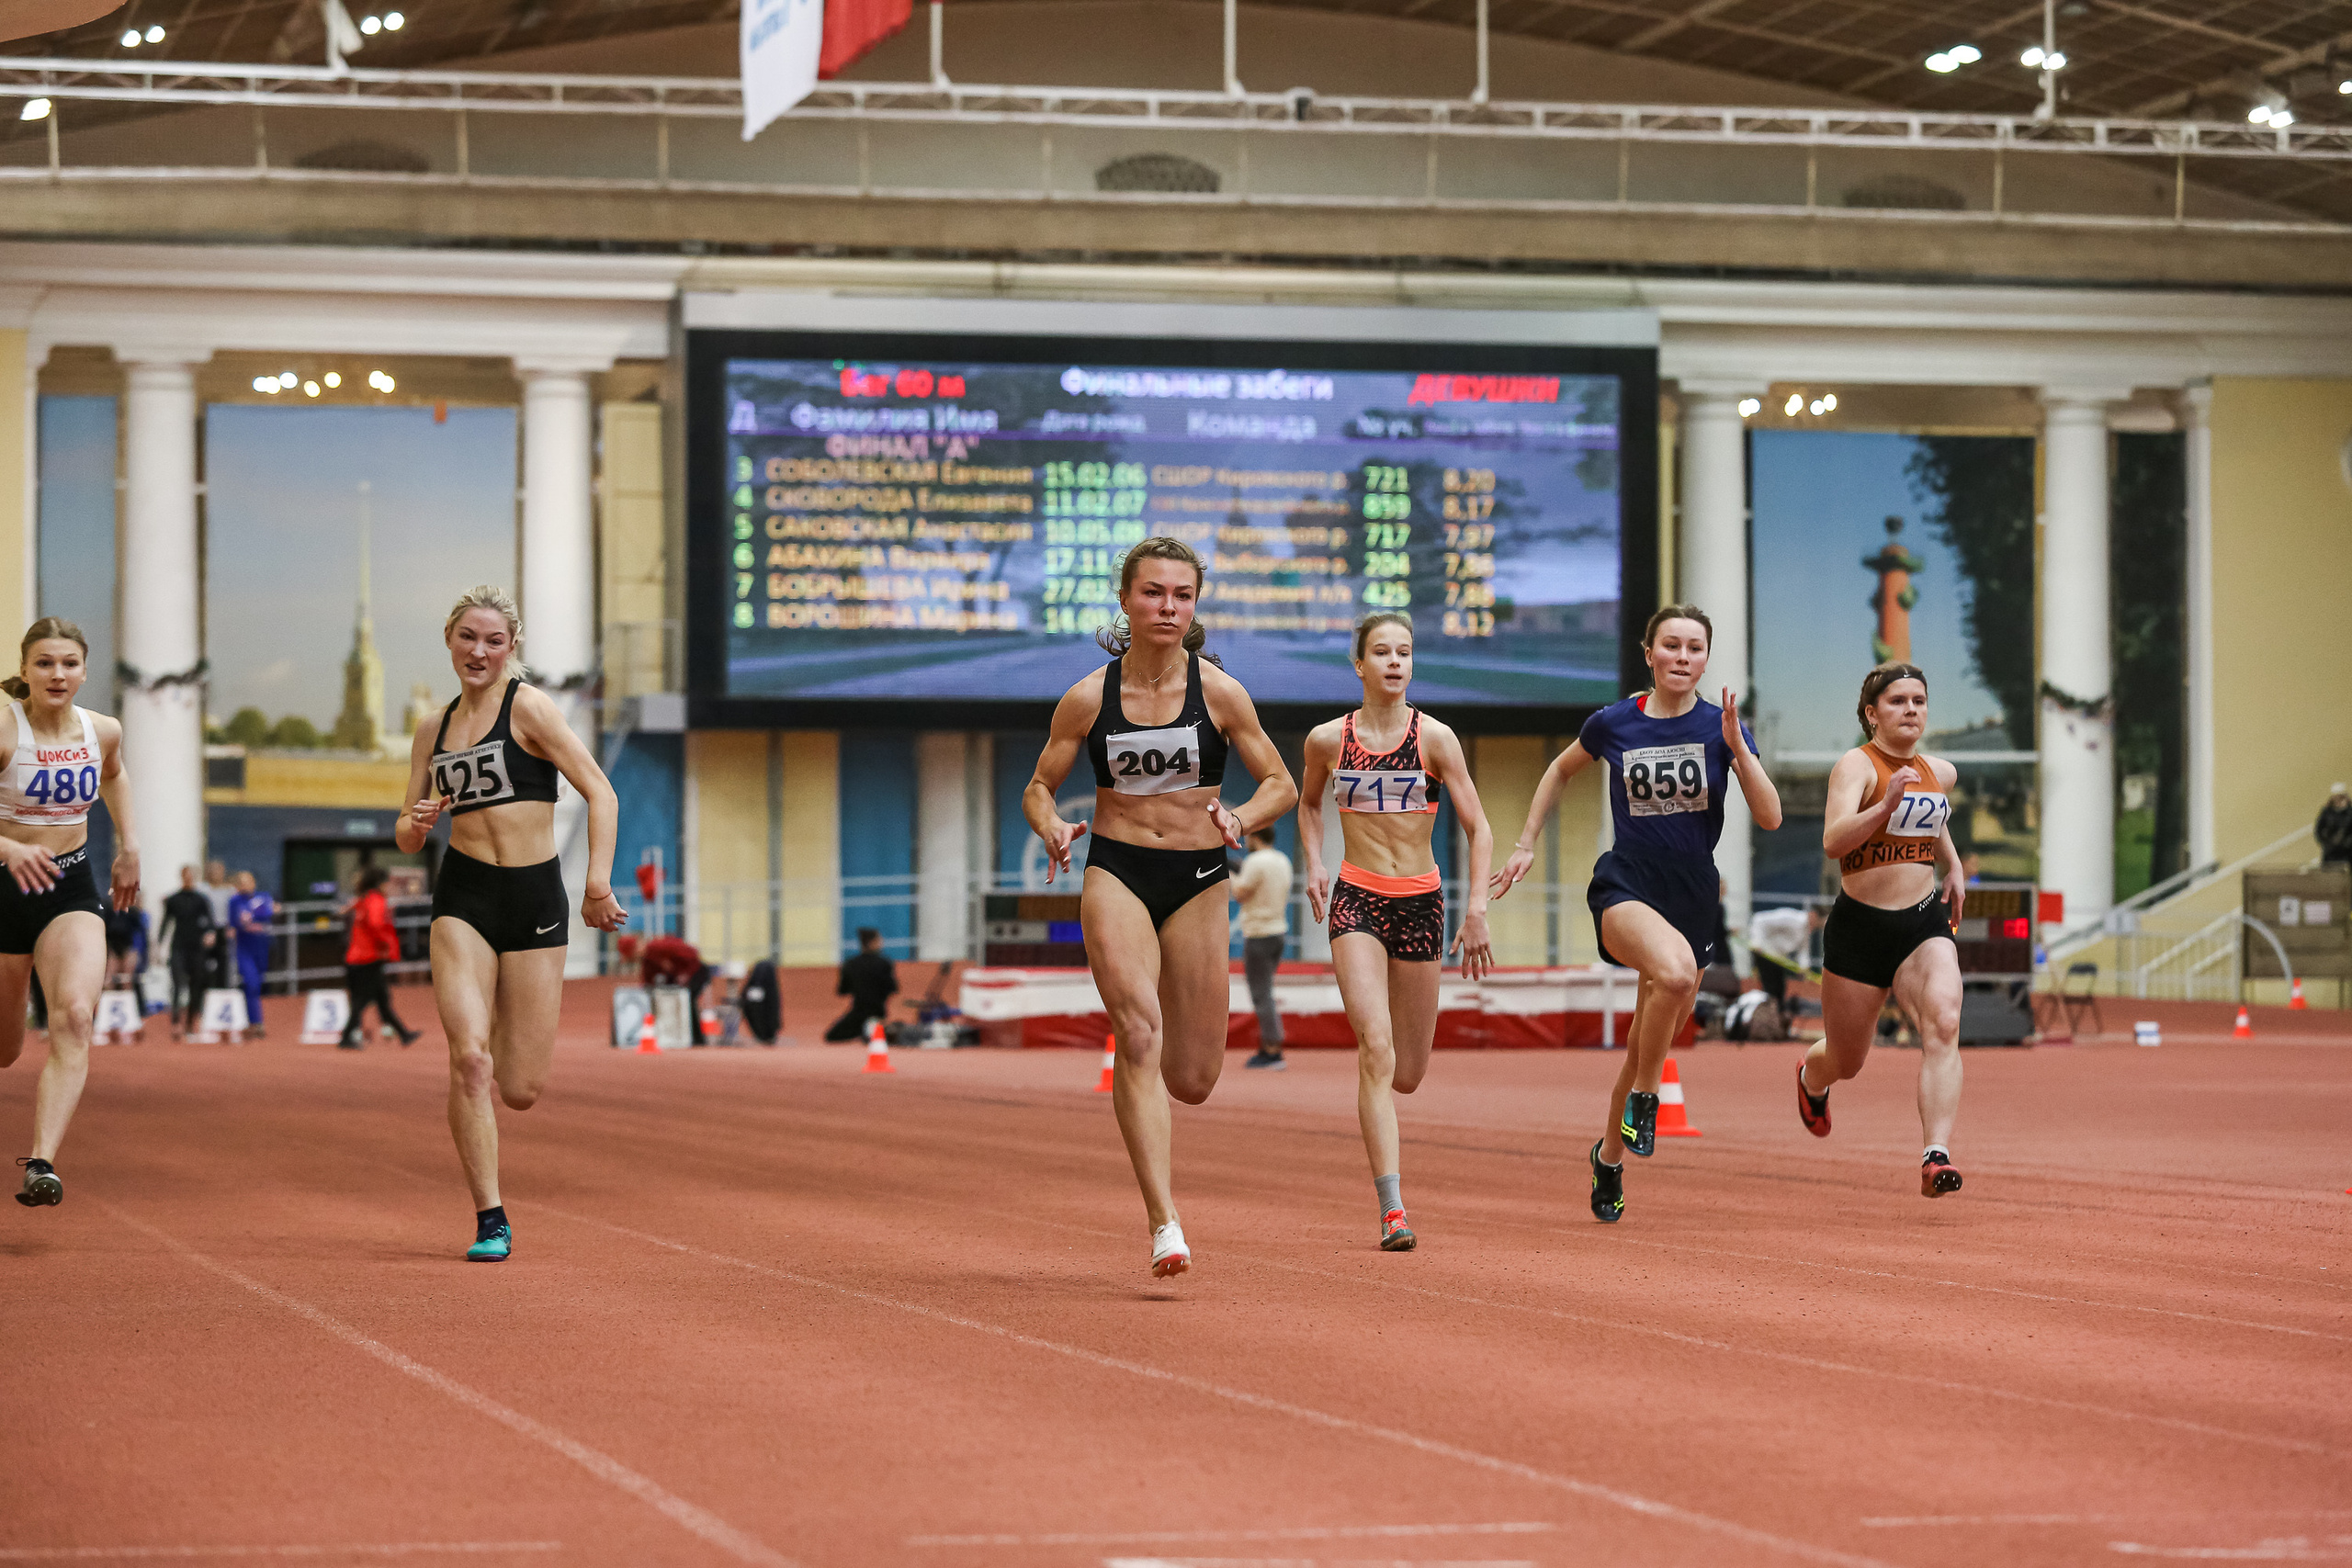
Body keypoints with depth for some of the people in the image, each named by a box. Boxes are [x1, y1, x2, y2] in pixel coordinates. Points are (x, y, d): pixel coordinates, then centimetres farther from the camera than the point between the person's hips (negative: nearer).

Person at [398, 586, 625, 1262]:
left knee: (521, 1090, -1)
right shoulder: (433, 730, 11)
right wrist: (417, 823, -6)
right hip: (463, 898, 2)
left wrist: (598, 881, -18)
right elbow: (406, 836, 18)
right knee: (469, 1058, -17)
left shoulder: (529, 707, -3)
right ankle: (490, 1220, -9)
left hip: (536, 899, -2)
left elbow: (601, 794, -7)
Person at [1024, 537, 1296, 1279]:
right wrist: (1052, 826, -14)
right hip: (1116, 874, -1)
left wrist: (1241, 818, -17)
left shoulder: (1219, 693, -2)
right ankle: (1164, 1223, -23)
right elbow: (1039, 786, 8)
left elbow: (1282, 785, 4)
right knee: (1138, 1034, -21)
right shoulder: (1088, 699, -1)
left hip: (1197, 881, 1)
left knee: (1193, 1080, 3)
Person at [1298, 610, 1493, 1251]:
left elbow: (1478, 827, 0)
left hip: (1421, 903, 1)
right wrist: (1314, 864, 7)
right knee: (1376, 1050, -19)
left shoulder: (1434, 737, -2)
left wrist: (1477, 908, -9)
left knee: (1406, 1074, 6)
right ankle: (1392, 1210, -21)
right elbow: (1308, 803, 23)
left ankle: (1385, 1148, 45)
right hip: (1356, 901, -1)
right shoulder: (1327, 740, 2)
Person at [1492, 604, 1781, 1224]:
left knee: (1648, 1047, 10)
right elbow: (1561, 770, 20)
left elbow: (1769, 817, -7)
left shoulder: (1722, 726, -1)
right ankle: (1644, 1100, -15)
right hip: (1625, 885, -3)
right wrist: (1526, 844, 17)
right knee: (1676, 970, -36)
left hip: (1693, 894, 3)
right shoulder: (1613, 724, -1)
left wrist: (1738, 748, -18)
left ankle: (1609, 1155, 36)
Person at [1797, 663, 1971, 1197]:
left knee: (1943, 1024, -25)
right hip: (1860, 926, -4)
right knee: (1846, 1061, 12)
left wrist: (1954, 866, 22)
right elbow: (1833, 841, -28)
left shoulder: (1941, 772, 9)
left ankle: (1937, 1157, -35)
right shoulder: (1856, 766, -12)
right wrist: (1886, 806, -40)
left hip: (1925, 922, 4)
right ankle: (1811, 1078, 52)